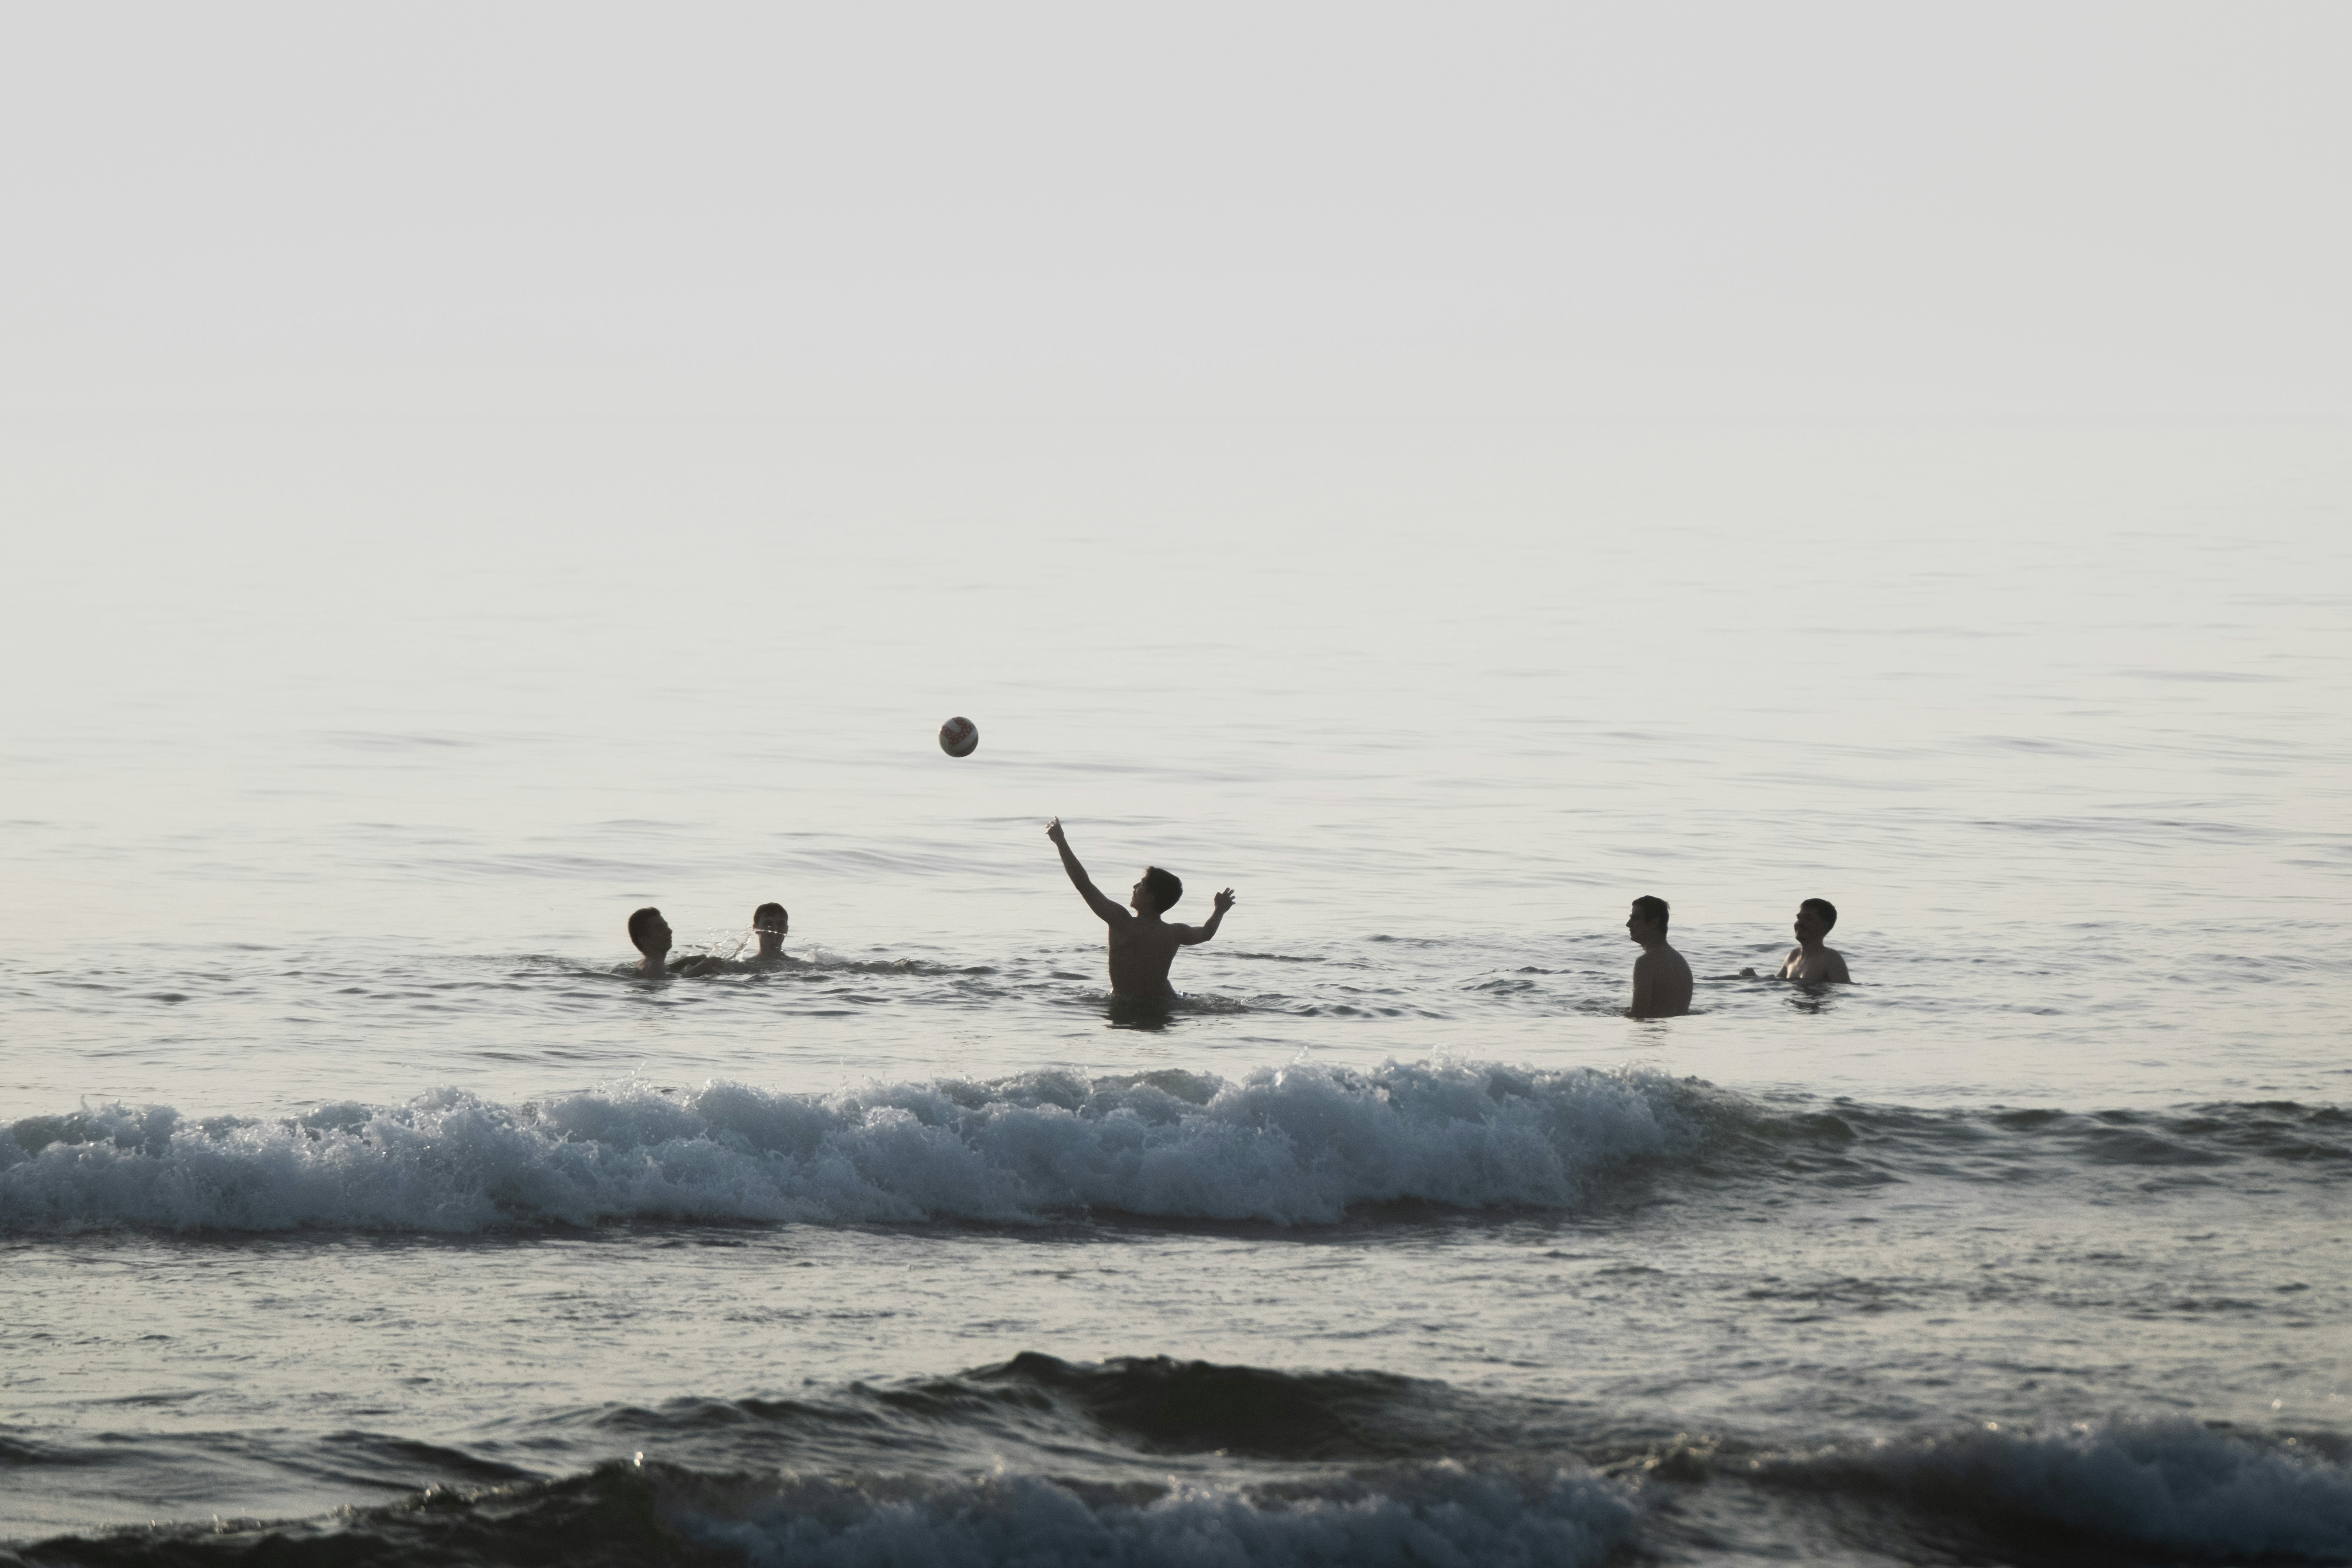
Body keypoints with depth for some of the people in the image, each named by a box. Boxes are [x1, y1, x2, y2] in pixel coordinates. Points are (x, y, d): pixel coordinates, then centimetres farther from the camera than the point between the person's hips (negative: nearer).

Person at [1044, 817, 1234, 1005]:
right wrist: (1220, 910, 43)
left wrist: (1060, 842, -12)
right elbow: (1207, 933, 21)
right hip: (1164, 1006, 5)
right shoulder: (1176, 934, -3)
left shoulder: (1124, 924, -18)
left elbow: (1083, 884, -19)